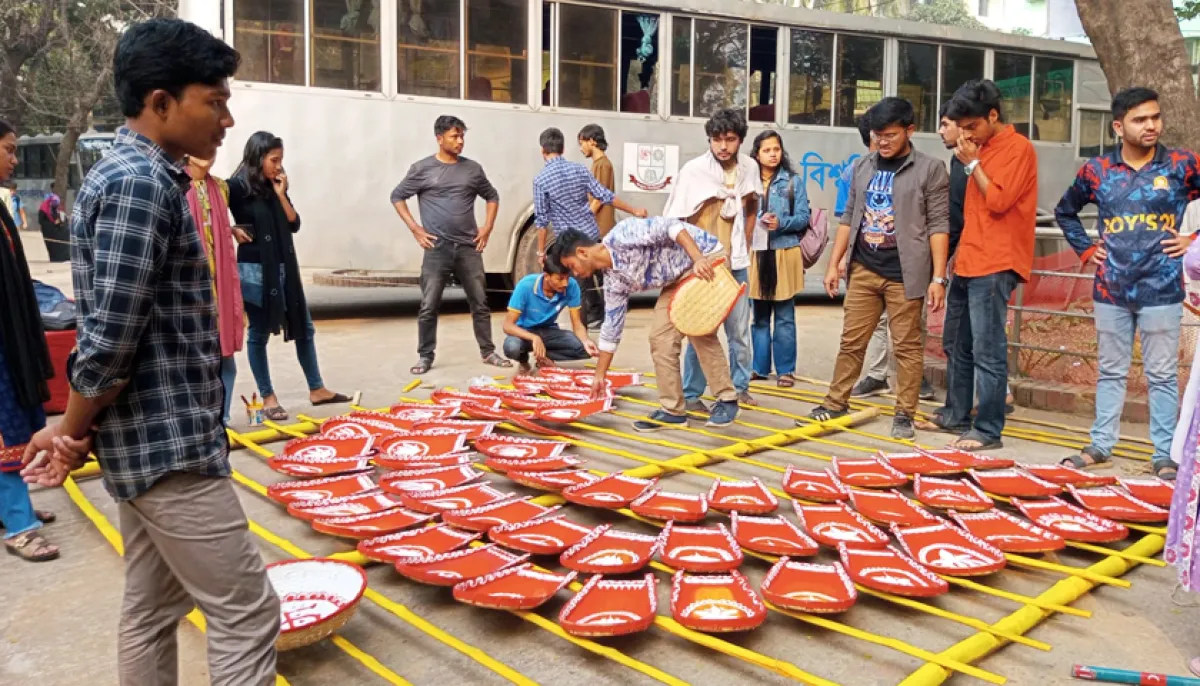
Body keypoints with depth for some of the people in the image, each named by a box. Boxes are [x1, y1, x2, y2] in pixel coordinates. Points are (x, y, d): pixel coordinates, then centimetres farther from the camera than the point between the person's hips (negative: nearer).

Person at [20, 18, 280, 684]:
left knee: (152, 608, 18)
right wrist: (72, 431, -7)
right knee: (246, 609, -2)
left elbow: (114, 334, 15)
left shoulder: (136, 175, 13)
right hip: (170, 444, -10)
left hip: (150, 439, 10)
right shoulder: (139, 184, -19)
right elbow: (110, 339, -22)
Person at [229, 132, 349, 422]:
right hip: (255, 269, -7)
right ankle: (268, 397, 12)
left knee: (304, 328, 10)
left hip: (284, 267, 7)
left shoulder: (276, 186, 10)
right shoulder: (238, 187, -9)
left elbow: (294, 224, 5)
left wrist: (281, 193, -3)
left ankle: (316, 389, 20)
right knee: (259, 333, 3)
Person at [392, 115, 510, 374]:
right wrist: (415, 229, -2)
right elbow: (397, 197, 7)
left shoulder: (473, 168, 8)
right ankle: (425, 356, 11)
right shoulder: (422, 168, 0)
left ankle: (488, 352, 19)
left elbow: (492, 197, 21)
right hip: (437, 248, -2)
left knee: (480, 303, 7)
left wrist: (487, 228, 8)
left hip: (469, 247, 3)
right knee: (429, 306, -1)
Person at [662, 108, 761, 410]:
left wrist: (745, 247, 14)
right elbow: (673, 220, -11)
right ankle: (692, 394, 12)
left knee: (740, 329, 11)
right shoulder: (694, 170, -14)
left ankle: (740, 386, 28)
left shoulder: (749, 167, 0)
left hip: (736, 263, 4)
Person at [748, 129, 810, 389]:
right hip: (756, 254, 2)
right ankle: (760, 366, 20)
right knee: (759, 316, 10)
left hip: (785, 253, -1)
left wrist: (781, 223, -18)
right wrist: (754, 225, -13)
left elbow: (803, 218, -2)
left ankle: (786, 369, 11)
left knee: (784, 316, 3)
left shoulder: (794, 181, 2)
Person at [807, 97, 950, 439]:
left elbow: (938, 226, -6)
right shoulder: (863, 167, 12)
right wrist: (834, 264, 10)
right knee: (851, 341, 9)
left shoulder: (930, 169, -2)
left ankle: (904, 414, 12)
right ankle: (835, 404, 19)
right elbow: (848, 218, 16)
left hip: (905, 274, -4)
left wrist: (938, 277, -11)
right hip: (863, 270, 4)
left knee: (907, 345, 3)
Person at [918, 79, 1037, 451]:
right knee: (960, 347, 14)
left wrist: (972, 164, -9)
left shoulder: (1018, 148, -7)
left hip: (994, 266, -9)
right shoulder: (981, 147, 19)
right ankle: (956, 415, 24)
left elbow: (998, 201, -16)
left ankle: (989, 430, -3)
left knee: (987, 352, -8)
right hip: (968, 262, 9)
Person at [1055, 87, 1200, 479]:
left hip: (1161, 289, -2)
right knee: (1111, 372, 11)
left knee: (1162, 376, 4)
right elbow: (1065, 211, 19)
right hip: (1111, 289, 2)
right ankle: (1101, 445, 21)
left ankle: (1164, 454, 13)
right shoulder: (1097, 170, 4)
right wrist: (1086, 250, 10)